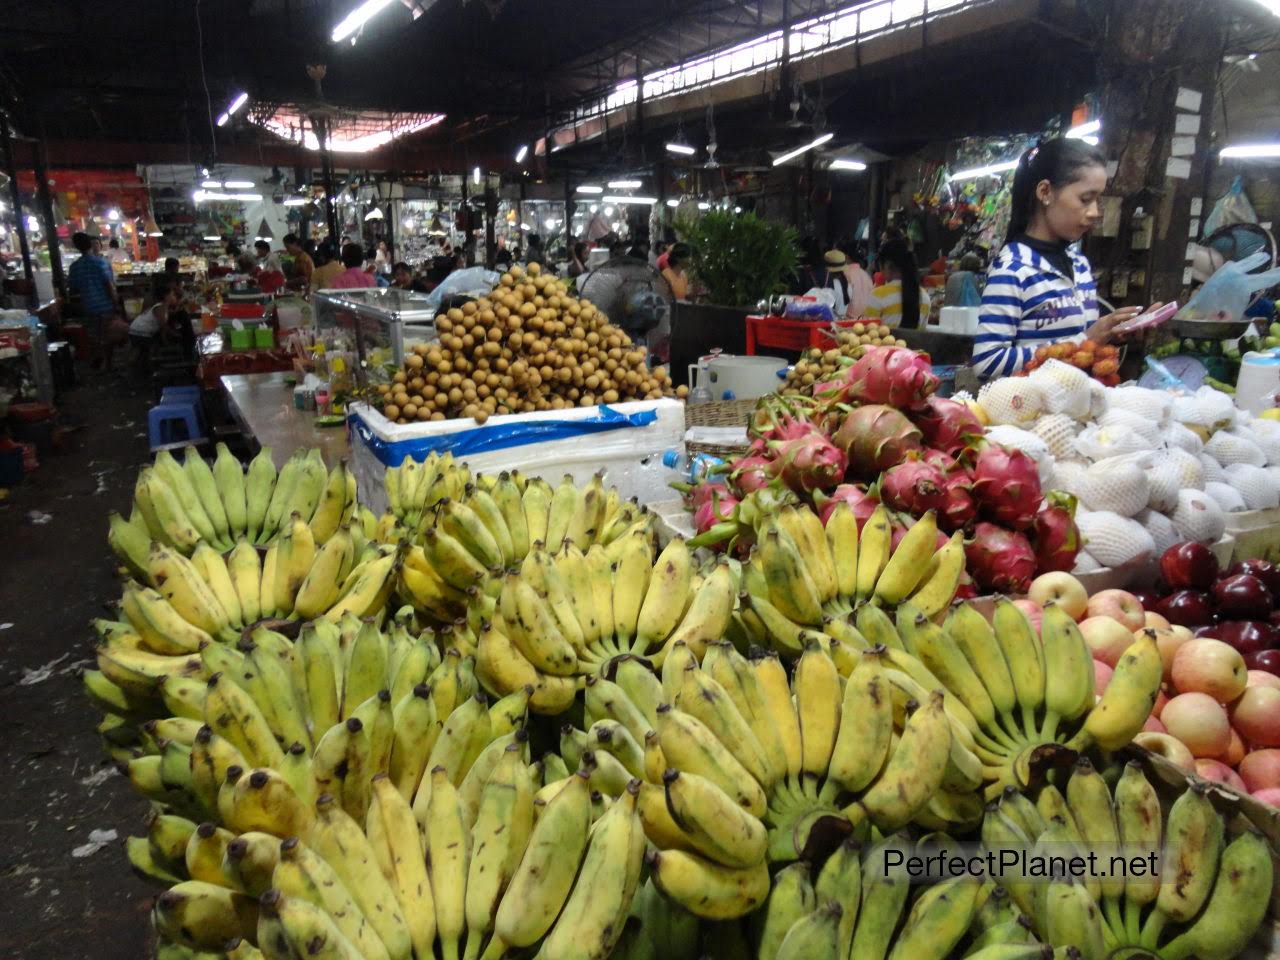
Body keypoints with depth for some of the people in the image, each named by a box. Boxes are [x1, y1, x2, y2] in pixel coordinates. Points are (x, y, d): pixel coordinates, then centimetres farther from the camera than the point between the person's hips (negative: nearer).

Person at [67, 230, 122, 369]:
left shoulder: (75, 266, 1)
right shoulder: (101, 262, -12)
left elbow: (73, 290, 7)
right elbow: (110, 285, -16)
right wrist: (117, 304, -8)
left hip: (88, 307, 3)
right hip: (105, 306, -3)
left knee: (92, 337, 16)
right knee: (107, 337, 5)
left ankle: (95, 362, 25)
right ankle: (108, 365, 11)